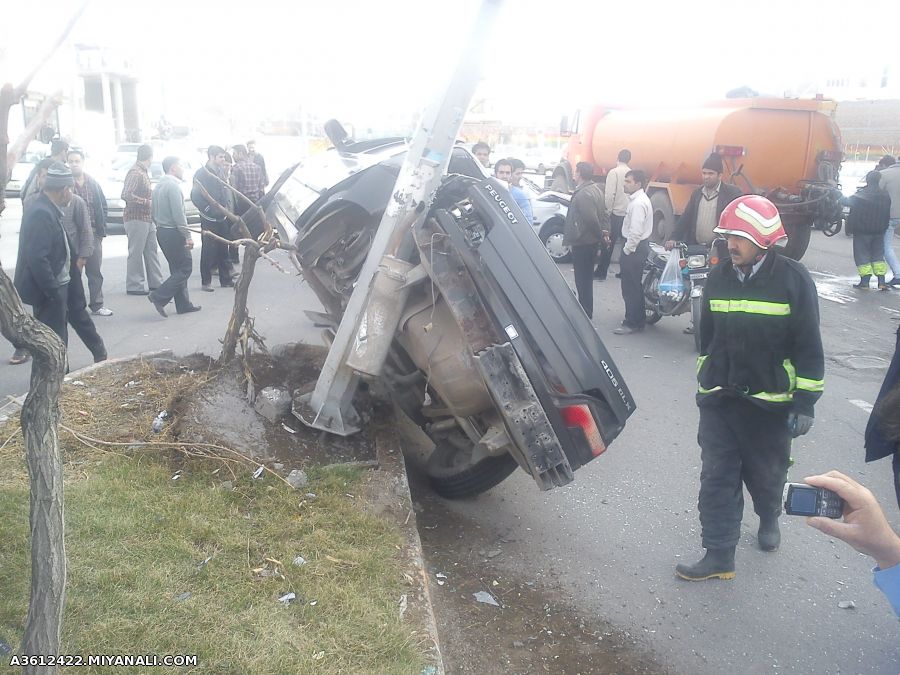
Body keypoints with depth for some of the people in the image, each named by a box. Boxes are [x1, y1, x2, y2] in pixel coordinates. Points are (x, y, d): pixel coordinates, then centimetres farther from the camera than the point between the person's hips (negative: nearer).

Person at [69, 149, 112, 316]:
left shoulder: (94, 184, 10)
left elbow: (103, 207, 14)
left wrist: (100, 227, 3)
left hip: (93, 233, 4)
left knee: (95, 272, 8)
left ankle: (97, 305, 16)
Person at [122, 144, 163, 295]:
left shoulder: (144, 172, 16)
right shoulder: (135, 173, -14)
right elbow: (126, 195, -23)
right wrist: (147, 202, -21)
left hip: (147, 218, 10)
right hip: (136, 218, -10)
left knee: (151, 251, 14)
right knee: (136, 253, -3)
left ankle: (156, 282, 21)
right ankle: (134, 286, 3)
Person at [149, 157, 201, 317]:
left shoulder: (159, 185, 14)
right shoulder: (173, 185, -15)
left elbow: (153, 211, 18)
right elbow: (178, 214, -21)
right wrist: (187, 236, -19)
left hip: (161, 231, 10)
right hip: (173, 232, -10)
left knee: (177, 269, 13)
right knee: (185, 268, -4)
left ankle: (183, 304, 14)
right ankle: (159, 297, -11)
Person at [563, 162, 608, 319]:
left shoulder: (583, 194, -22)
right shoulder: (595, 189, 11)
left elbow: (591, 219, -26)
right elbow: (604, 213, 16)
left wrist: (600, 234, -11)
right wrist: (604, 231, 8)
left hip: (582, 242, -11)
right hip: (592, 241, 11)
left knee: (583, 280, -3)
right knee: (586, 278, 19)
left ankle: (586, 314, 2)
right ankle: (586, 312, 29)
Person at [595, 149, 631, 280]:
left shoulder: (614, 172, -8)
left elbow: (610, 194, -14)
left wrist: (608, 211, -6)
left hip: (616, 213, -4)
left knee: (608, 243, 0)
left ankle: (601, 272, 2)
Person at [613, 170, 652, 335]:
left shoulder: (638, 203, -20)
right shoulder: (639, 199, 13)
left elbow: (635, 231, -25)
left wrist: (627, 251, -16)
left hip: (634, 248, -11)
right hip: (638, 247, 11)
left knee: (631, 288, -4)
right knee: (635, 286, 17)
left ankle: (633, 323, 3)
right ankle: (638, 319, 27)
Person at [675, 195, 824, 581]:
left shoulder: (793, 280, -11)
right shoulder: (718, 278, 2)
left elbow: (808, 347, -9)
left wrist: (804, 403, -11)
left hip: (770, 403, -3)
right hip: (719, 400, 3)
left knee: (766, 474, 16)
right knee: (717, 479, 3)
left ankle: (769, 519, 46)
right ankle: (719, 556, 11)